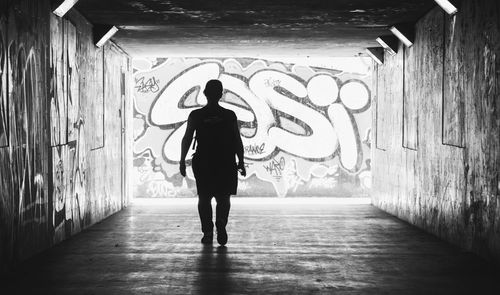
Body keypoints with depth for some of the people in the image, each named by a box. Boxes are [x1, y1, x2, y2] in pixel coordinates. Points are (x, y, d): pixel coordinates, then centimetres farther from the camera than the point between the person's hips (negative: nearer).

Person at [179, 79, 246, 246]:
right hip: (226, 163, 0)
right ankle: (221, 226, -12)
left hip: (203, 163, 0)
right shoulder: (229, 115, 1)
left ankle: (208, 233, 2)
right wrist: (241, 162, 7)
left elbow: (187, 139, -1)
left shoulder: (196, 115, 0)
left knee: (204, 198, 9)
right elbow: (237, 141, 2)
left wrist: (182, 161, 3)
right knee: (223, 197, 10)